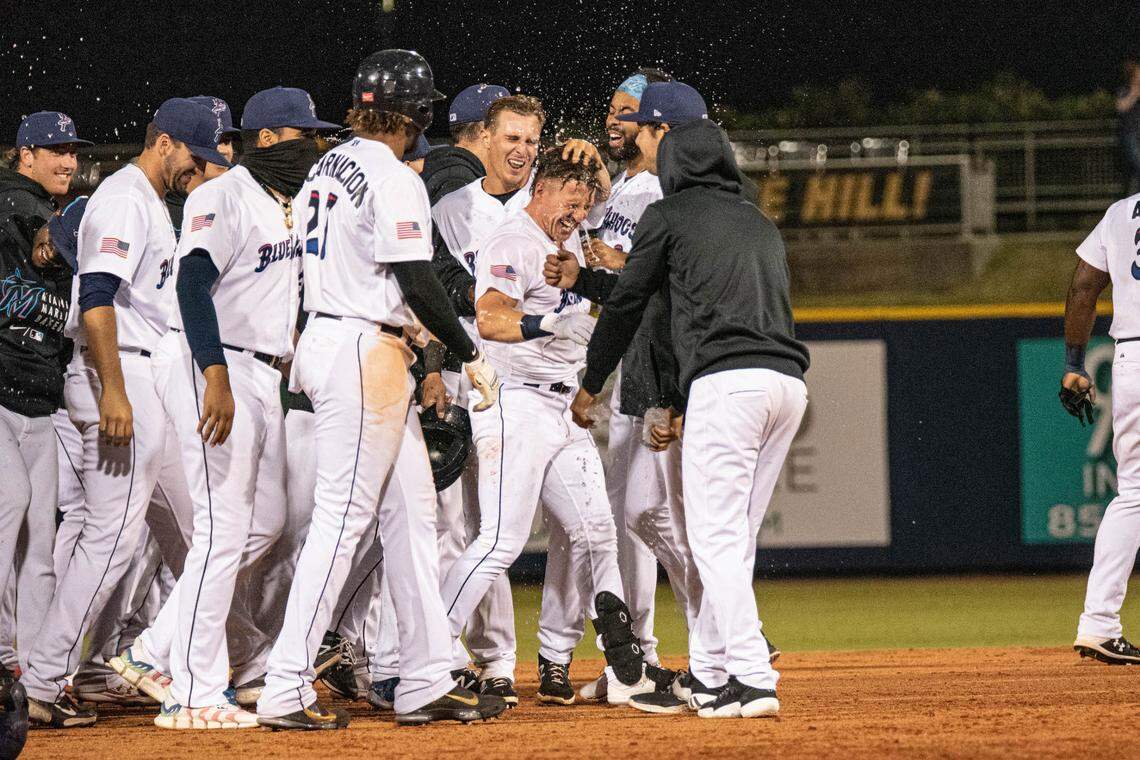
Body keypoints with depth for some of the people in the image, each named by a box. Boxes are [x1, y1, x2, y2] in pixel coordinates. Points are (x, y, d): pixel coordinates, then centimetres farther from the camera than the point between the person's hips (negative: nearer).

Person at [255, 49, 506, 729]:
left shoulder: (329, 167, 14)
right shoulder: (394, 179, -14)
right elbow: (419, 285, -19)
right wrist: (471, 355, -10)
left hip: (325, 336, 10)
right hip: (365, 351, -10)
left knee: (412, 509, 11)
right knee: (343, 517, -8)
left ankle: (427, 681, 12)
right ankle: (286, 691, -9)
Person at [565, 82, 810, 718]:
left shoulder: (671, 213, 4)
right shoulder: (758, 219, 26)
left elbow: (627, 303, 9)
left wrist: (589, 385, 24)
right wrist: (679, 407, 32)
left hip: (726, 380, -8)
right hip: (790, 380, 8)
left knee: (716, 539, -8)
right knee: (733, 539, 14)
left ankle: (753, 681, -18)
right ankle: (707, 678, 17)